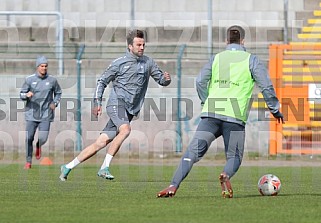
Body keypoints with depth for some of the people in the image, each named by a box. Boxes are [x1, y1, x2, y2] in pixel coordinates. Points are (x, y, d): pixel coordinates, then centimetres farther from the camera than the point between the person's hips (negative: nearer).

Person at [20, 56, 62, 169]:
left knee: (43, 138, -12)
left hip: (46, 114, 0)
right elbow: (21, 95, 4)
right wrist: (26, 95, -19)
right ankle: (28, 162, 14)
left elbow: (58, 93, 18)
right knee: (29, 138, -3)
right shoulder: (29, 79, -1)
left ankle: (38, 146, 26)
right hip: (32, 113, 0)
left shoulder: (52, 80, 2)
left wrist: (55, 103, 2)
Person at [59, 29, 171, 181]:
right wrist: (97, 102, -1)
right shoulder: (119, 63, 0)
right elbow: (102, 81, 7)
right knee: (125, 130, -33)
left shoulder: (148, 63, 12)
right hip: (117, 102, -4)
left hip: (130, 110, 4)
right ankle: (104, 167, -28)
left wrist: (166, 79, -8)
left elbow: (160, 80, 16)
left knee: (100, 143, 1)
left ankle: (68, 167, 9)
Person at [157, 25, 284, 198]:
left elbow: (200, 82, 7)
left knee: (192, 152, -1)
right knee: (234, 157, 10)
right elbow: (266, 86, 3)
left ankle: (173, 186, -18)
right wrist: (275, 109, 15)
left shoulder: (216, 58, 17)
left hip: (211, 113, 2)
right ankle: (226, 175, -24)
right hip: (235, 117, -2)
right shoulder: (250, 60, 9)